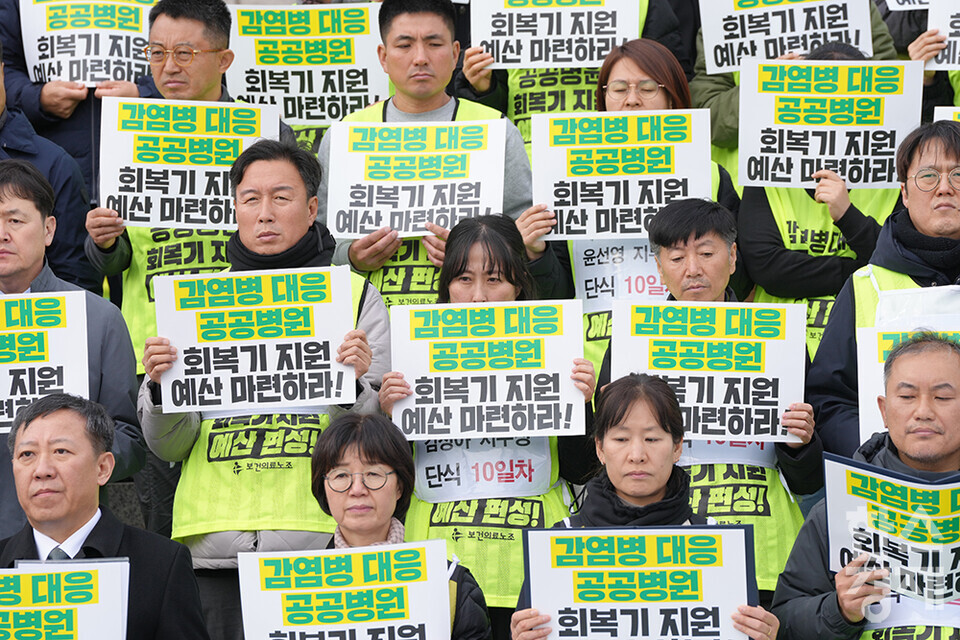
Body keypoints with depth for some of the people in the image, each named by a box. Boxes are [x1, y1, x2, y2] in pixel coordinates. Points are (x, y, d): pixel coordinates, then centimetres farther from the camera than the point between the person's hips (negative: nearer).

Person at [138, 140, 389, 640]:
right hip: (214, 546, 2)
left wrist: (354, 385, -17)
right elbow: (169, 446, 10)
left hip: (319, 540, -2)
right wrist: (159, 387, -9)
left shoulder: (356, 296, 8)